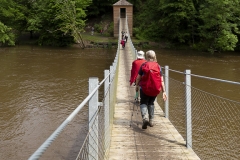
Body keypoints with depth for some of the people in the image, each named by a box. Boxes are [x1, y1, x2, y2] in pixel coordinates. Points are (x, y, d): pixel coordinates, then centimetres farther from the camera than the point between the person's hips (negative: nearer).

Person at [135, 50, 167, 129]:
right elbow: (162, 80, -2)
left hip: (145, 88, -3)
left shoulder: (143, 65, -4)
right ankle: (151, 120, 21)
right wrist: (164, 92, 1)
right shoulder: (158, 66, 1)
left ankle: (145, 118, -16)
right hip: (155, 89, 3)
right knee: (151, 103, 22)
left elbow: (138, 77, -1)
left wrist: (137, 86, 17)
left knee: (143, 103, 9)